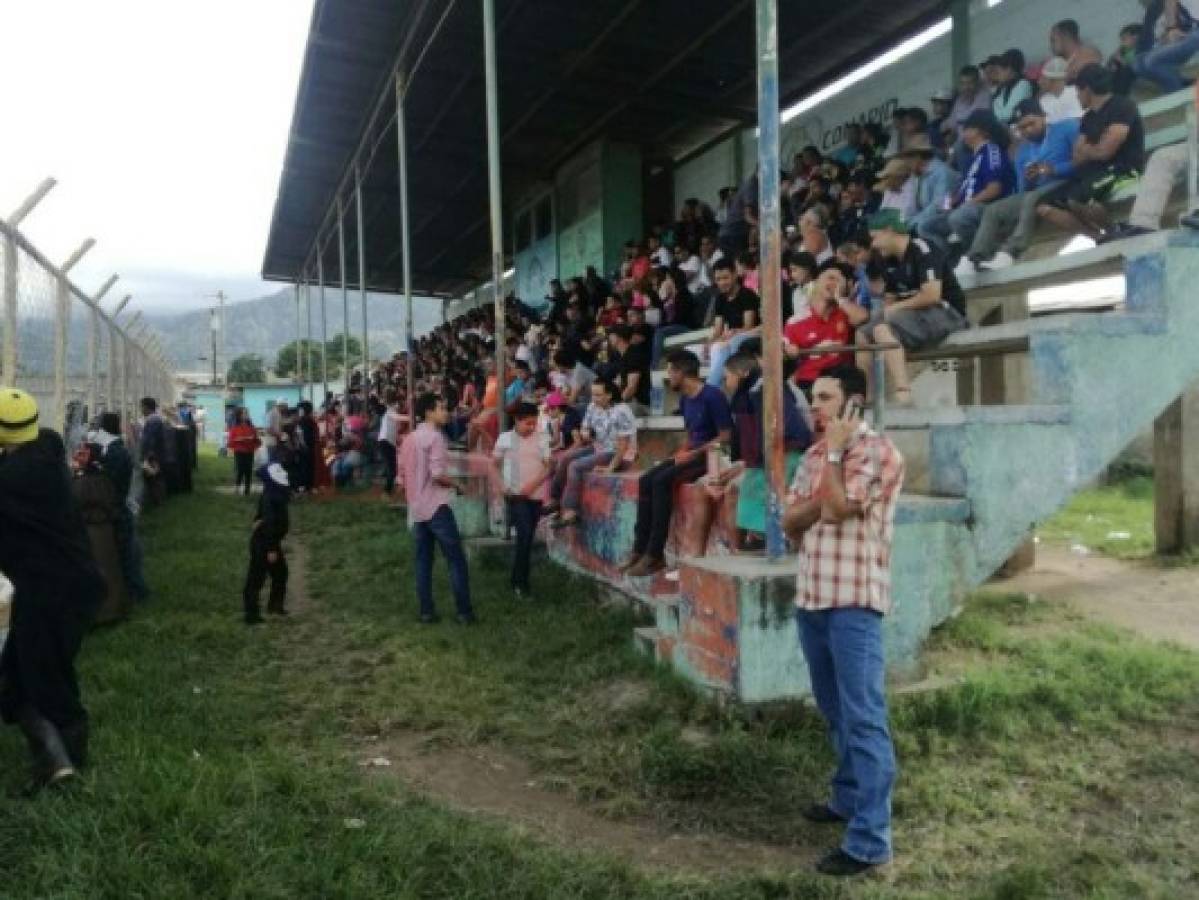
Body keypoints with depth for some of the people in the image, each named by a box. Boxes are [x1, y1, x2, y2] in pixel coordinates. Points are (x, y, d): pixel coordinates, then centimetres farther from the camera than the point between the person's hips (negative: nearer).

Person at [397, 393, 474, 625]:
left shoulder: (409, 438, 12)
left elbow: (402, 475, 14)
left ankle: (426, 612, 12)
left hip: (416, 508, 8)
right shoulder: (435, 436, -13)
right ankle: (464, 612, 2)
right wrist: (456, 484, -5)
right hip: (437, 507, -8)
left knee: (423, 561, 10)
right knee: (456, 560, 0)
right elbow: (437, 474, -22)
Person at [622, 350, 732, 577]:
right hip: (692, 454, 9)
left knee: (662, 480, -27)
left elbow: (726, 436, -16)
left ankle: (655, 554, -25)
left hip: (709, 456, -9)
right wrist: (684, 450, 1)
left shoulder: (712, 396, -14)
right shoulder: (684, 399, 12)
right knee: (645, 481, -9)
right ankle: (641, 550, -11)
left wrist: (694, 453, -19)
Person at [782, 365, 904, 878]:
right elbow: (790, 522, 9)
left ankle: (870, 840, -2)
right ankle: (849, 798, 36)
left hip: (853, 601, -8)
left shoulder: (879, 452, -8)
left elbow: (839, 507, -20)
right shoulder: (813, 455, 14)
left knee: (863, 717, -6)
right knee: (834, 711, 19)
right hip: (811, 597, 8)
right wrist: (819, 504, -10)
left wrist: (835, 452, -9)